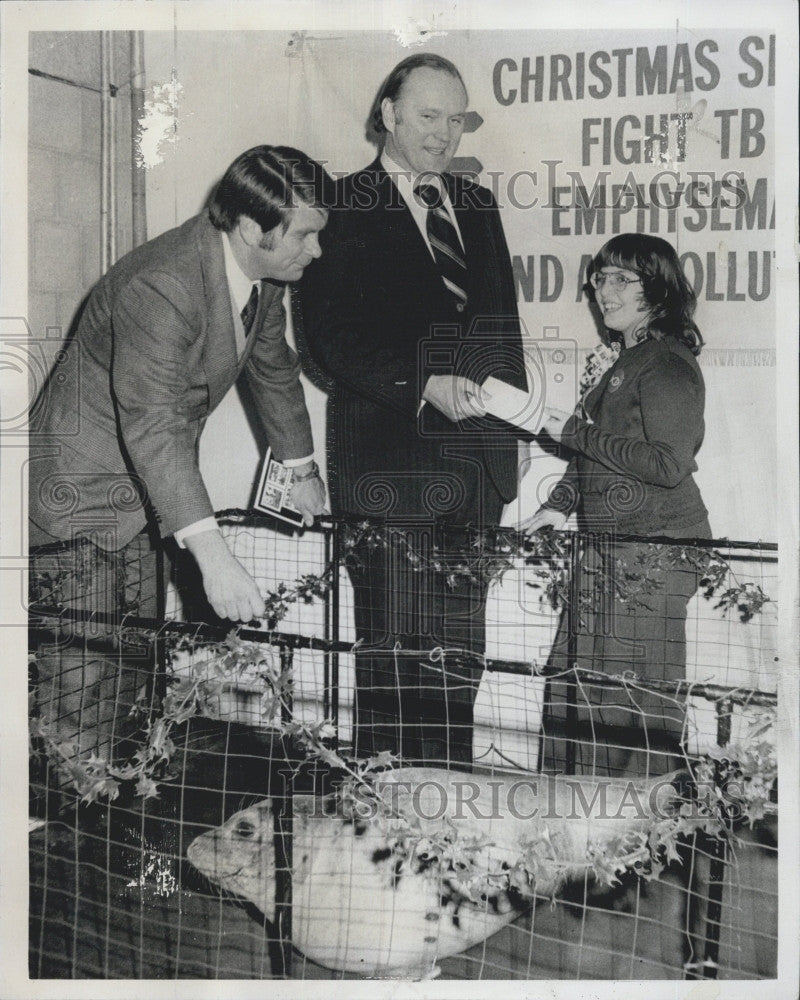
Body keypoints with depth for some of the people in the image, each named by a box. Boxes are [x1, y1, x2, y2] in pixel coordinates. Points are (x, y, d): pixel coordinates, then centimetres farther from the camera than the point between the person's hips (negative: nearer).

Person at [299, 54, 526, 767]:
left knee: (462, 648, 10)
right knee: (394, 648, -2)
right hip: (390, 457, -5)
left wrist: (509, 414, 10)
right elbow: (331, 336, -10)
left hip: (476, 457, 6)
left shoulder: (478, 205, 18)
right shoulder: (344, 208, 0)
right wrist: (424, 383, -21)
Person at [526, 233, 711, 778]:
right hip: (609, 549, 10)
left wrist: (576, 433, -17)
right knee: (576, 678, 14)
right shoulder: (627, 361, 17)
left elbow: (668, 463, -22)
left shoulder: (668, 363, -14)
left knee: (634, 696, 0)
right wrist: (560, 504, 13)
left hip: (652, 551, -10)